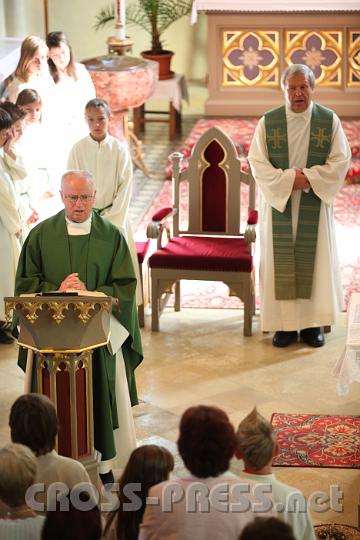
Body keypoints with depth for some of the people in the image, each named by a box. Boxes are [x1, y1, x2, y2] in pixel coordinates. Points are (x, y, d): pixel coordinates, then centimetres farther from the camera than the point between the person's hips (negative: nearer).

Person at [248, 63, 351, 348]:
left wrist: (308, 177, -14)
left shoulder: (330, 121, 0)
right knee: (281, 262, 0)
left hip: (315, 205, 0)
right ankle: (285, 324, 7)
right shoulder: (268, 122, 0)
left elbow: (340, 160, -3)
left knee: (314, 259, 1)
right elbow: (257, 162, -4)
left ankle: (312, 323, 10)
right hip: (278, 203, 0)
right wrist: (288, 180, -15)